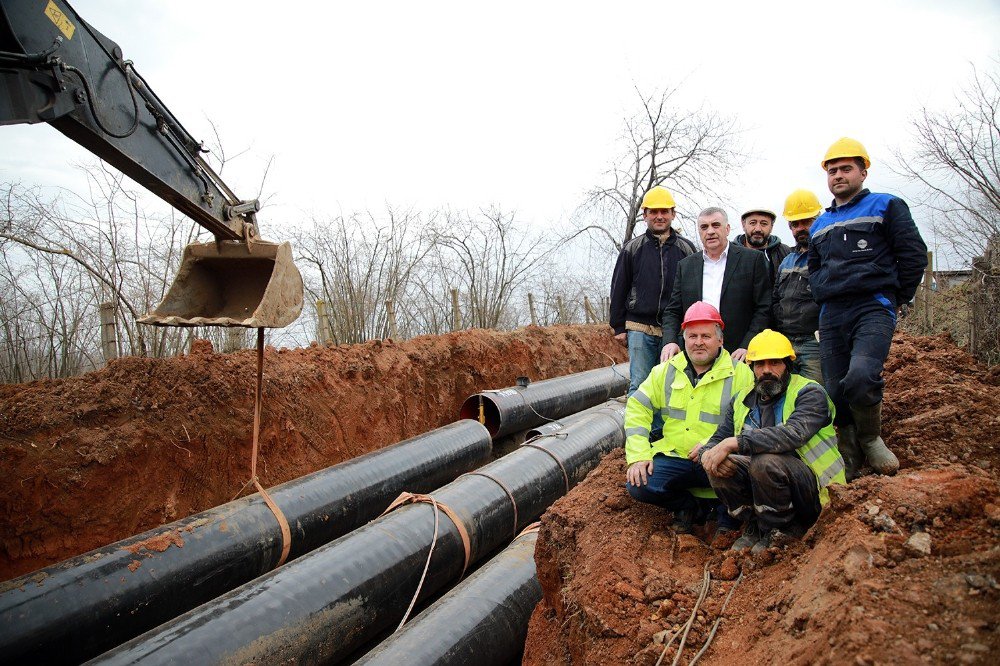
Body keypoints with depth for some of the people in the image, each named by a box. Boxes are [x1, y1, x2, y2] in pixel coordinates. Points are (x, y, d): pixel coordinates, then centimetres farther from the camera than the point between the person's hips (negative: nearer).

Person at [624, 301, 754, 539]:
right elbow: (637, 407, 5)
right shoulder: (667, 370, 7)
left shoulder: (740, 373, -2)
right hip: (674, 456, 3)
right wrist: (638, 455, -6)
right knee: (638, 485, -19)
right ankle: (687, 506, 13)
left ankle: (728, 514, 2)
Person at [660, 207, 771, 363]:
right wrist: (670, 341, -5)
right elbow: (673, 311, 12)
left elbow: (764, 309, 0)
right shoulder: (685, 266, 13)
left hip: (736, 355, -2)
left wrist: (747, 346, -11)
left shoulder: (753, 260, 4)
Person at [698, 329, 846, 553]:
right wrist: (709, 453, -20)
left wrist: (733, 443, -35)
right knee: (719, 466, -18)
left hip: (813, 491, -5)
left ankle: (779, 532, -8)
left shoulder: (809, 393, -11)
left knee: (766, 461, -33)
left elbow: (793, 434, -31)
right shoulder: (742, 400, 9)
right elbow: (718, 439, 7)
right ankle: (755, 527, 0)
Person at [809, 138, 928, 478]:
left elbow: (914, 255, 2)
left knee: (860, 378, -28)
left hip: (872, 309, -5)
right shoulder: (819, 226, 23)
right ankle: (849, 462, 14)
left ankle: (871, 437, 0)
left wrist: (896, 297, 2)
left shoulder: (886, 206, 7)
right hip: (831, 317, 5)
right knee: (835, 393, 0)